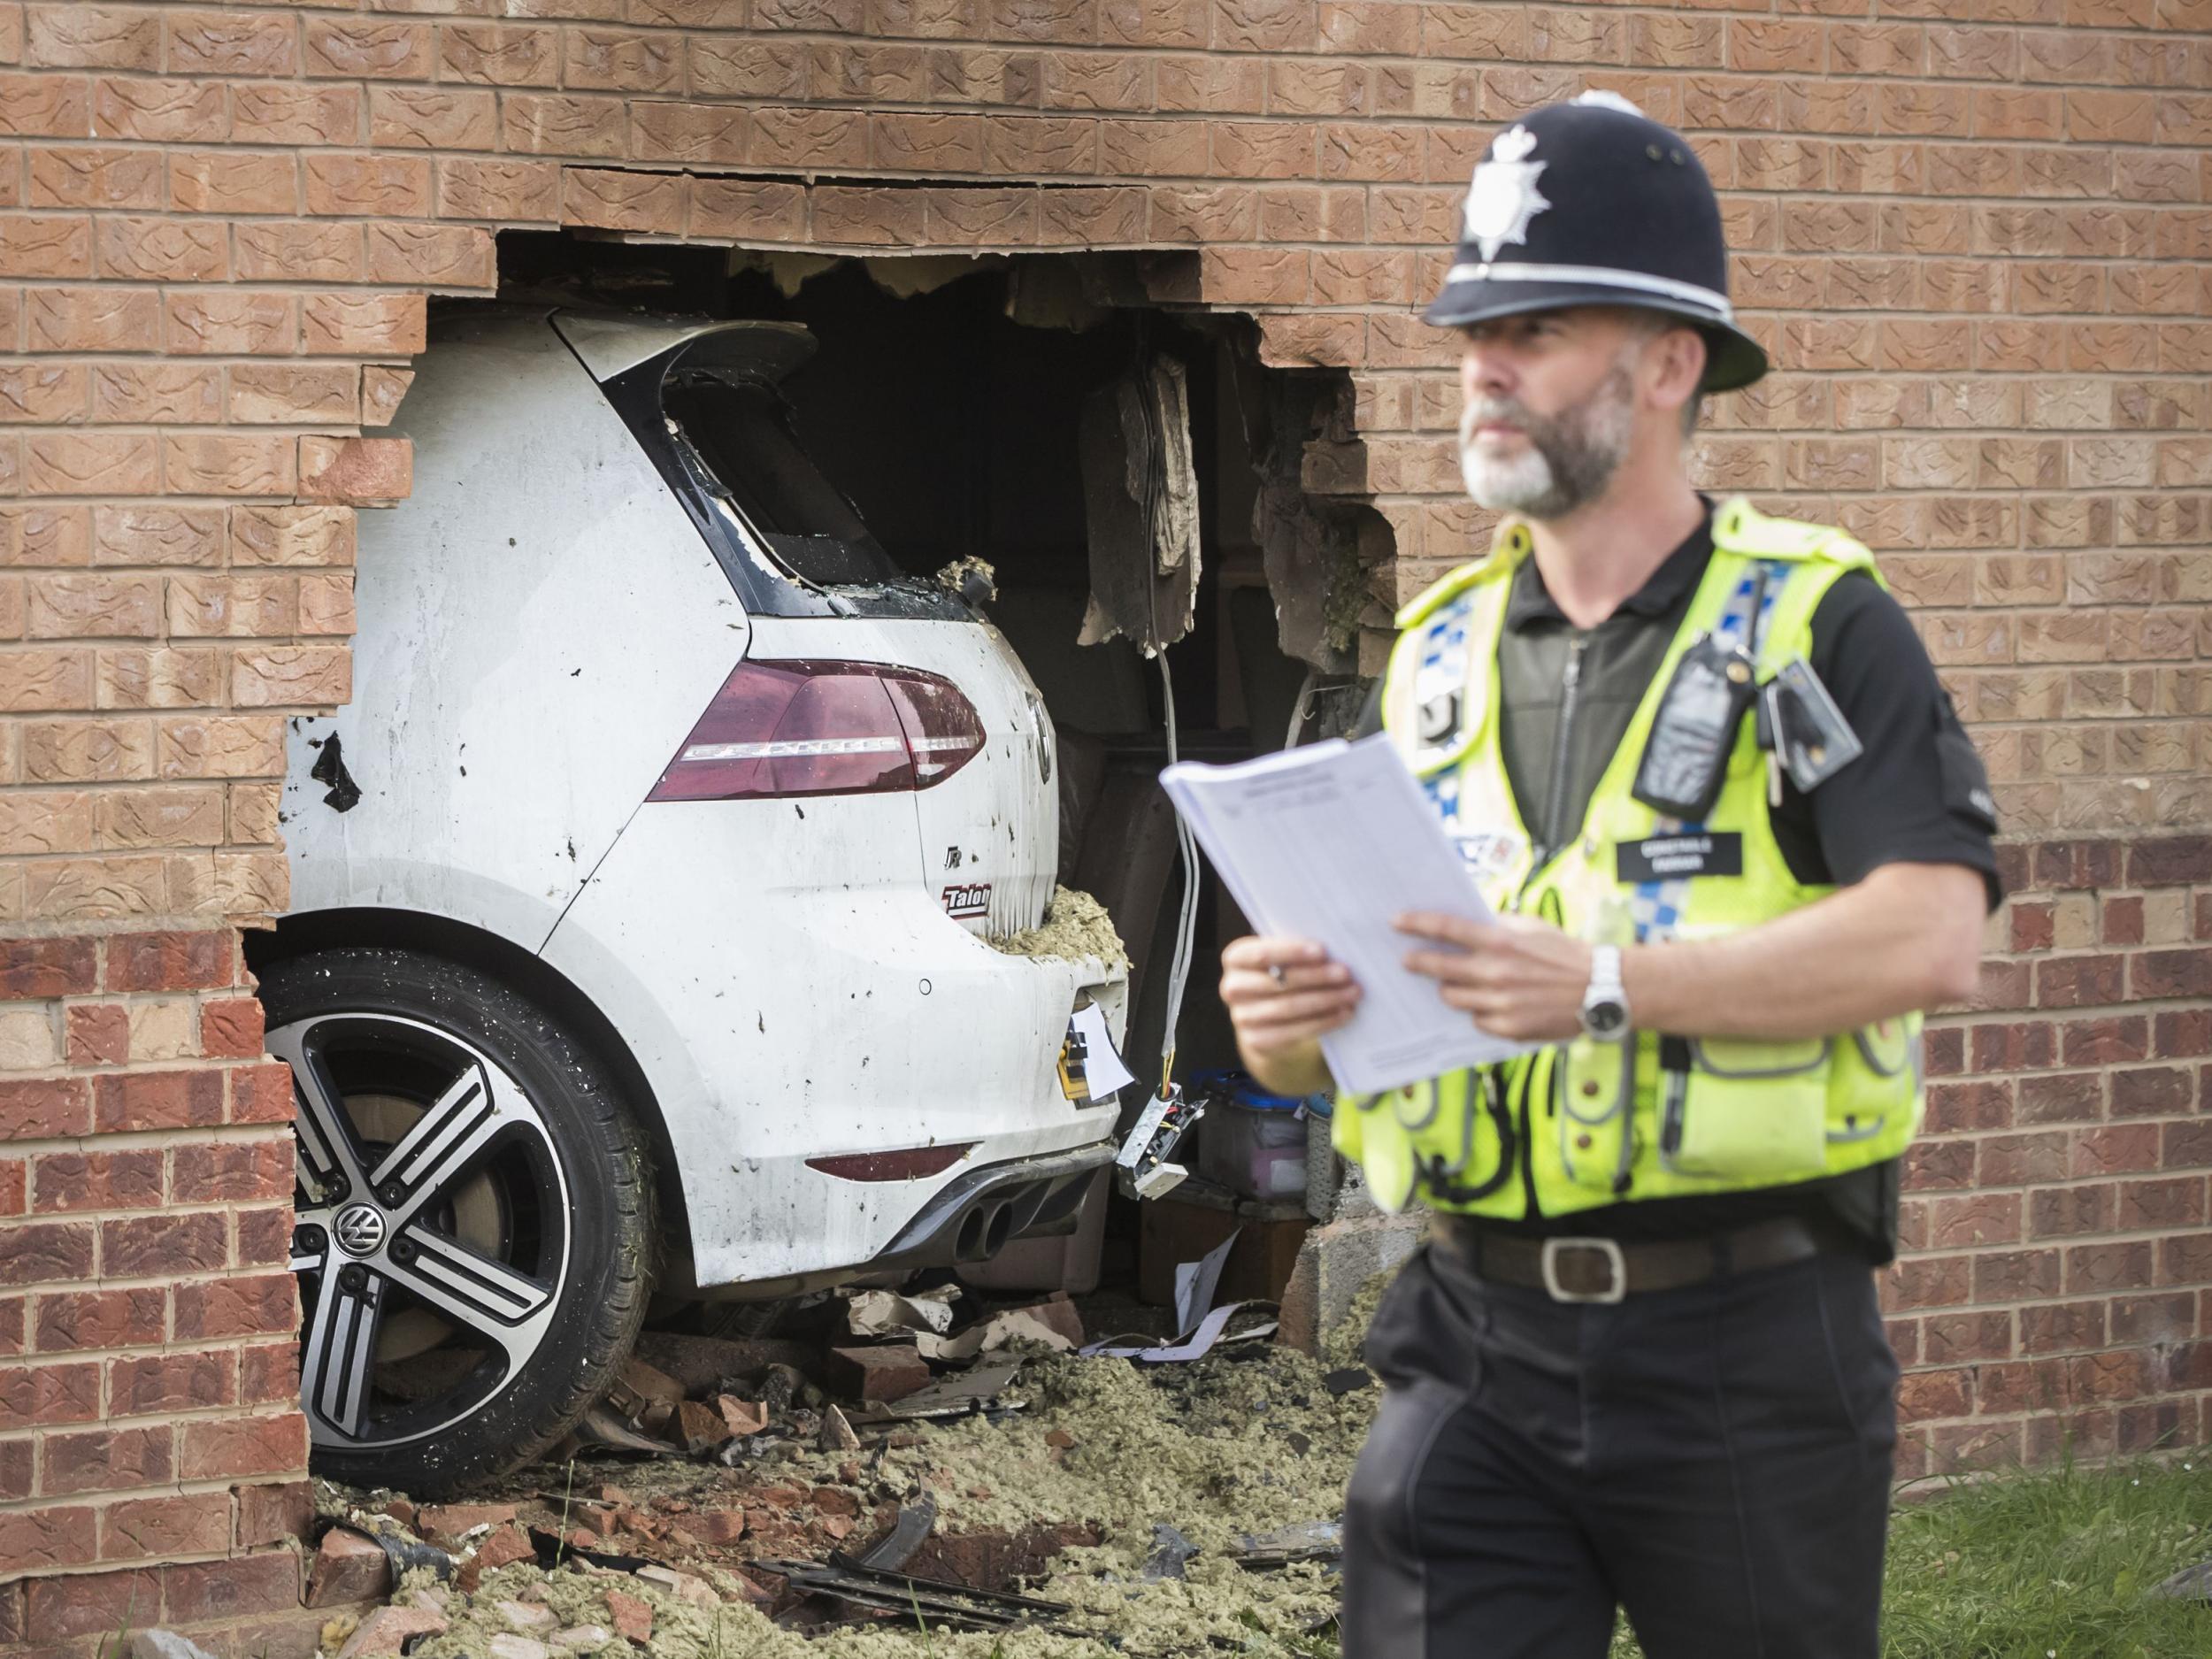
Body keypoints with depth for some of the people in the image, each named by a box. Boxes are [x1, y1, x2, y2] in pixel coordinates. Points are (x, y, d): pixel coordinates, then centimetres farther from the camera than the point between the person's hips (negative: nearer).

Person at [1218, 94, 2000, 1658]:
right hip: (1481, 1351, 4)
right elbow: (1329, 1025, 17)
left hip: (1747, 1352, -3)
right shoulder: (1436, 658, 13)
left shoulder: (1812, 625, -2)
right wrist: (1282, 1022, -8)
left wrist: (1607, 985, -25)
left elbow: (1930, 936, -17)